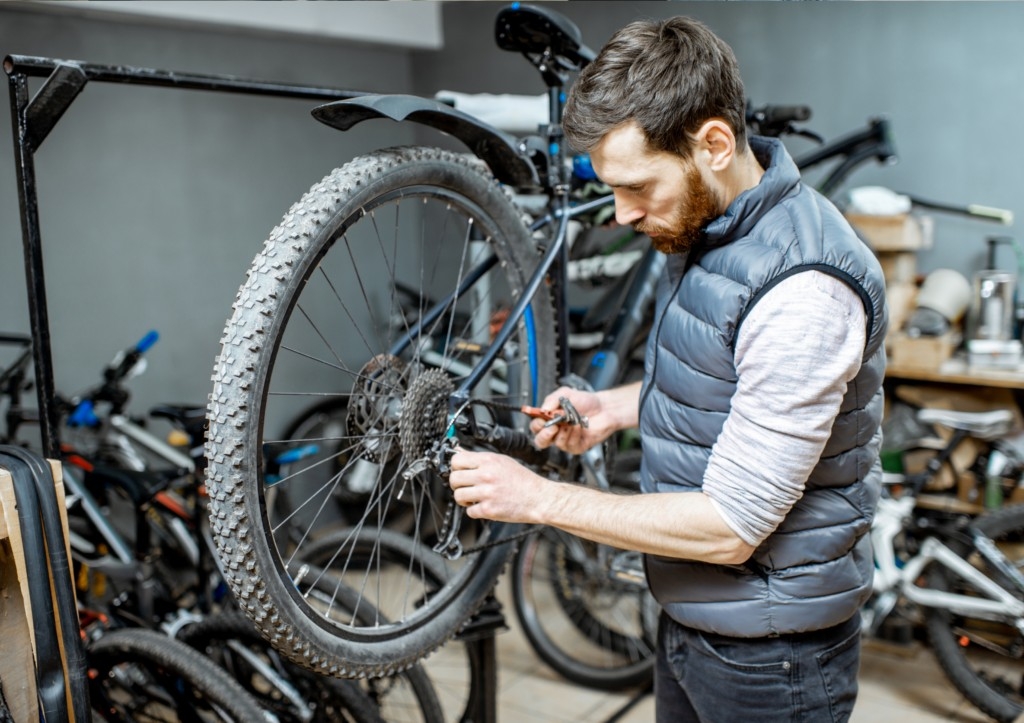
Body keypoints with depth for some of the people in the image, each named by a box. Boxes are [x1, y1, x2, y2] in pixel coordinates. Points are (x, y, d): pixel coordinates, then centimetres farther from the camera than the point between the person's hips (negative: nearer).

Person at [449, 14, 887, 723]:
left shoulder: (803, 290, -30)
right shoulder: (705, 224, -1)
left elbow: (731, 526, -27)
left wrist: (539, 498, -22)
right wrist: (617, 406, -2)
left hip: (767, 652, -8)